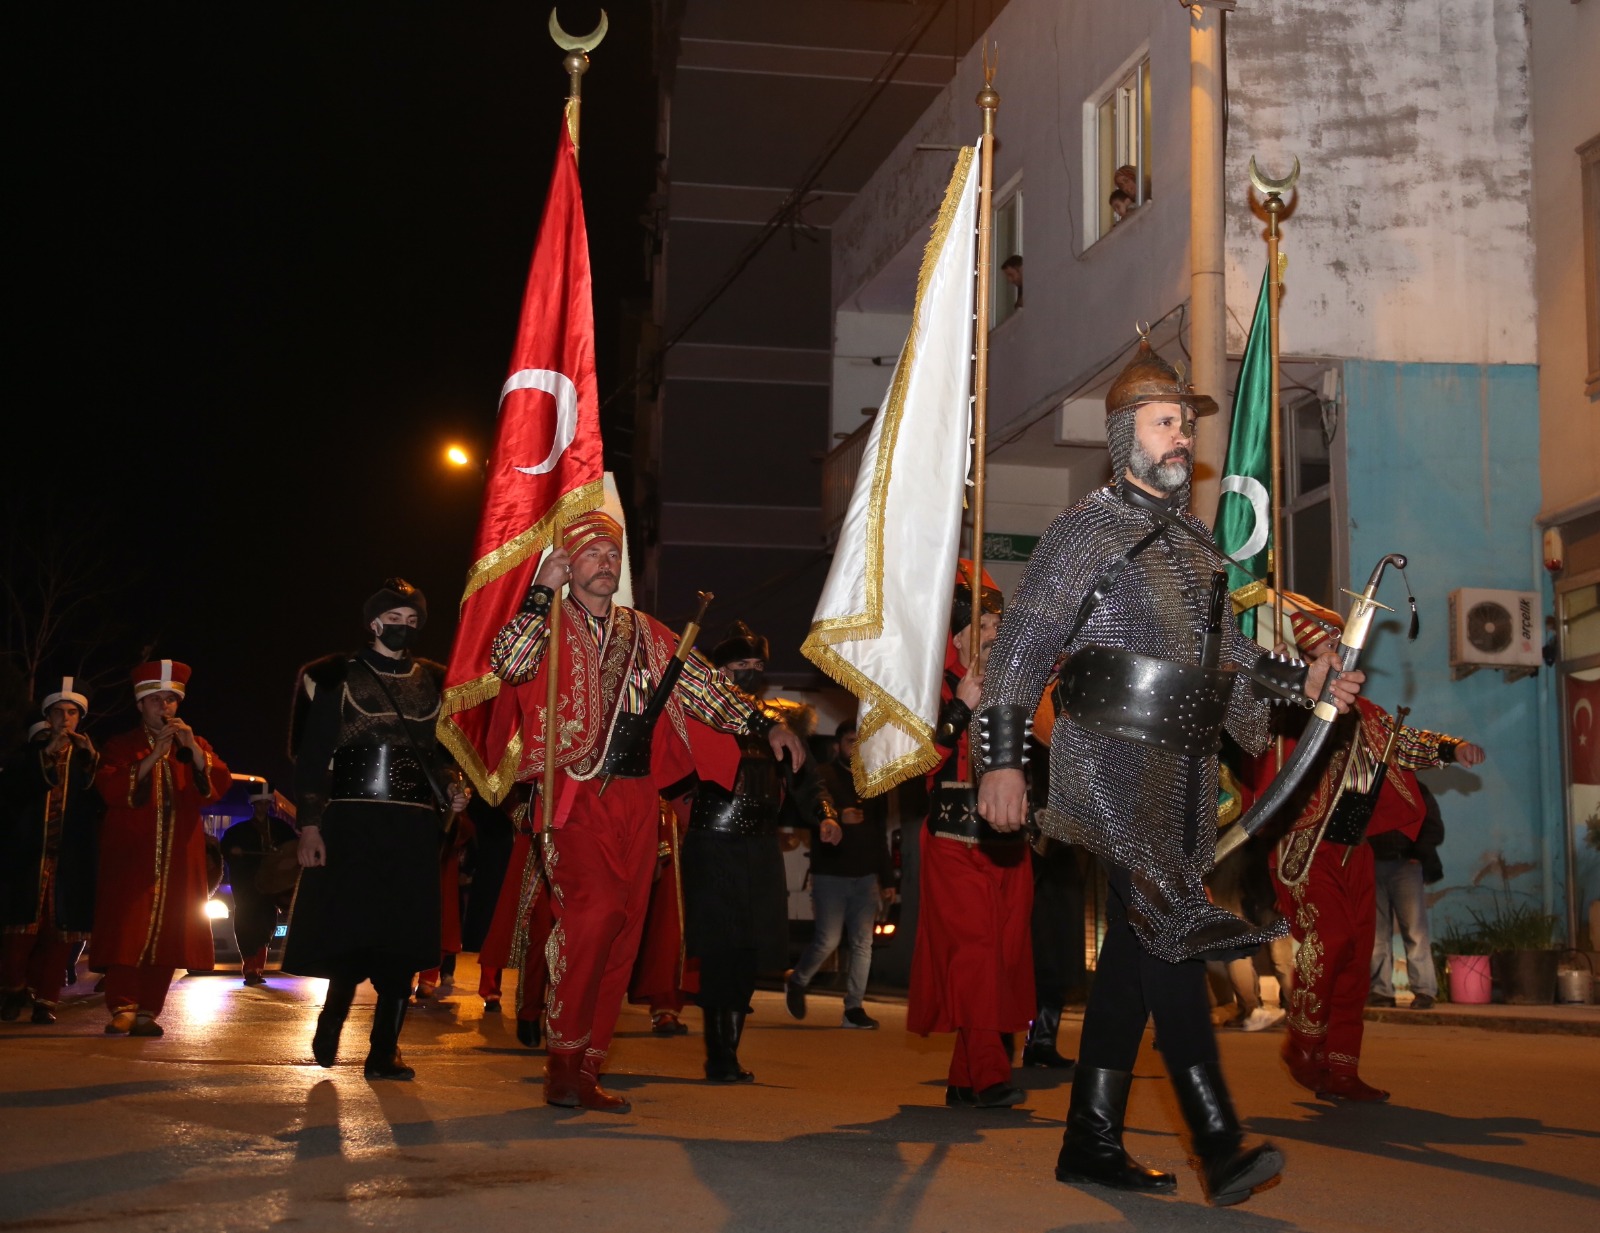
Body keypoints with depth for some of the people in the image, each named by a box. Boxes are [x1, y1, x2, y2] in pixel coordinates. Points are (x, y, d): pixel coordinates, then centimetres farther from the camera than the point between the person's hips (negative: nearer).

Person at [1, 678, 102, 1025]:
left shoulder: (89, 759, 13)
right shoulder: (29, 754, 12)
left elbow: (104, 802, 0)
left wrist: (92, 761, -11)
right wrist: (47, 753, -13)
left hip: (72, 860, 0)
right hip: (28, 854, 0)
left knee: (60, 930, -4)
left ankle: (44, 998, 2)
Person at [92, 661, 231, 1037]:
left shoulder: (196, 747, 16)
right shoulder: (121, 746, 9)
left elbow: (219, 784, -1)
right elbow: (110, 789, -10)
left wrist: (192, 749, -15)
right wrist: (155, 756, -18)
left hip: (179, 857, 2)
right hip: (131, 854, -2)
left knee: (167, 932, -2)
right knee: (127, 929, -11)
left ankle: (147, 1011, 2)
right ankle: (122, 1008, -9)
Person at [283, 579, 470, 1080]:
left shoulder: (434, 682, 15)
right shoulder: (338, 677, 4)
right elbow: (312, 756, 0)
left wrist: (451, 791, 0)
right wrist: (309, 824, -9)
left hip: (414, 827, 3)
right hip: (352, 822, -3)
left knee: (403, 937, -2)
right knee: (349, 930, -6)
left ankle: (384, 1051, 5)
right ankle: (332, 1019, 22)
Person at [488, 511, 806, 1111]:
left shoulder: (647, 634, 19)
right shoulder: (549, 626, 6)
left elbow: (703, 686, 18)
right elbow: (507, 663, -14)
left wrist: (764, 726, 9)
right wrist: (542, 590, -11)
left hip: (637, 800, 5)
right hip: (576, 794, -5)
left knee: (621, 934, 2)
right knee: (596, 908, -23)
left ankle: (586, 1072, 9)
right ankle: (563, 1056, -12)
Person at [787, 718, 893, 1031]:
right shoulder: (822, 776, 1)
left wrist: (887, 878, 17)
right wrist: (837, 819, -26)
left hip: (865, 875, 4)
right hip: (830, 872, -4)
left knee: (863, 943, -1)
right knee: (828, 940, -7)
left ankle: (854, 1008, 5)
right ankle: (796, 983, 19)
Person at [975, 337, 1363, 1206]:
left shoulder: (1197, 544, 22)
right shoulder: (1090, 526, 1)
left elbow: (1227, 655, 27)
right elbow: (1021, 644, -4)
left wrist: (1304, 678, 10)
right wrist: (1002, 759, -11)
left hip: (1183, 764, 8)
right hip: (1115, 752, -7)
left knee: (1137, 949, 8)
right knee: (1168, 937, -21)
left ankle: (1091, 1143, 15)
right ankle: (1220, 1145, -29)